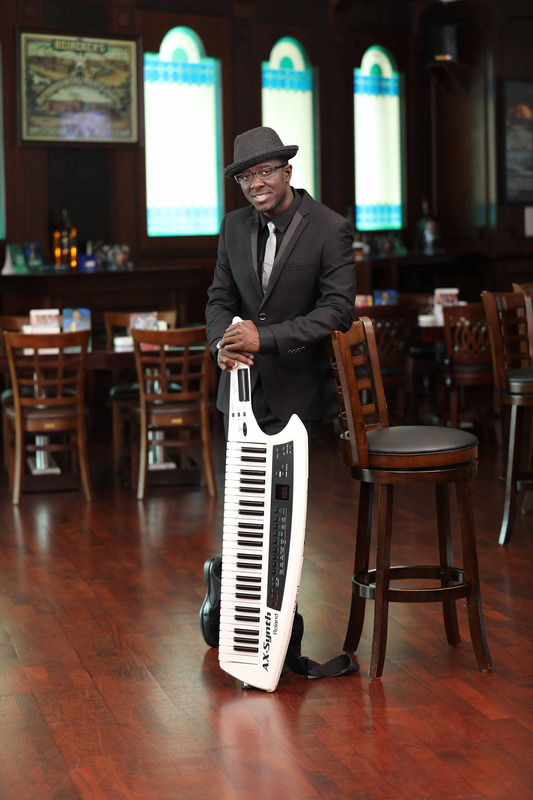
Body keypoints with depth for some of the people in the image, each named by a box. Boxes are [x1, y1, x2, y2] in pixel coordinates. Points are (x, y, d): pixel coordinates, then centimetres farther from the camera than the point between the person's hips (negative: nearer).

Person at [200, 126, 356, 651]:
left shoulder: (330, 229, -11)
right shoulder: (234, 226, 5)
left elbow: (338, 311, -17)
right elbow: (220, 297, 8)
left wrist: (265, 337, -23)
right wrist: (222, 342, -15)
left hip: (297, 388, -4)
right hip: (244, 381, 4)